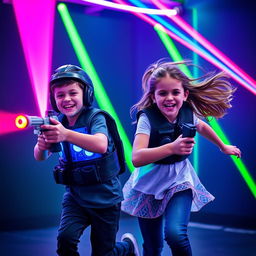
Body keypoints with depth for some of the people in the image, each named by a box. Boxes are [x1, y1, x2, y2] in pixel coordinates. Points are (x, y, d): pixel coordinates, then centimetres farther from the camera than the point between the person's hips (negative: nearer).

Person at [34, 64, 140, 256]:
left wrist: (67, 135, -53)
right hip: (75, 195, 3)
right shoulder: (58, 123, -3)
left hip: (105, 197, -3)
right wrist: (41, 146, -35)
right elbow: (40, 157, -10)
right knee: (65, 240, -20)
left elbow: (101, 145, -37)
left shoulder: (96, 117, -17)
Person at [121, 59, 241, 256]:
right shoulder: (147, 117, -22)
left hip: (180, 181, 2)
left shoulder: (188, 112, -9)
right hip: (150, 184, -2)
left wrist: (223, 147, 30)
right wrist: (172, 147, -46)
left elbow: (202, 127, 17)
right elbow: (137, 158, -36)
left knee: (175, 234, -24)